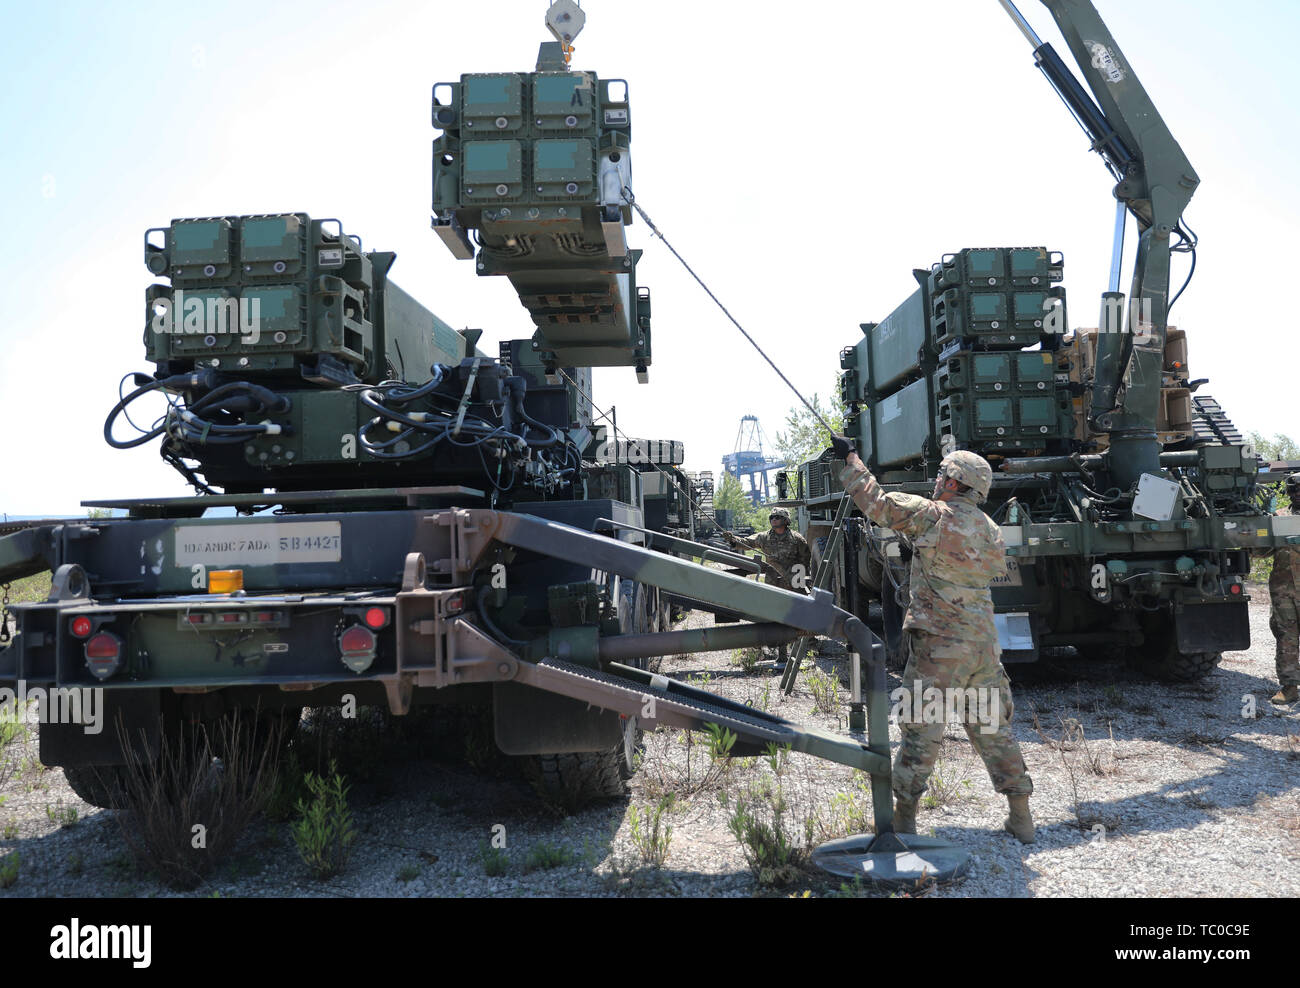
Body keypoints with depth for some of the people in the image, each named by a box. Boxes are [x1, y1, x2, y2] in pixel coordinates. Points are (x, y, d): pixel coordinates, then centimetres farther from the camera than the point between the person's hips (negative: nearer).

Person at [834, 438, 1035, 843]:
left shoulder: (931, 514, -9)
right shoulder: (991, 531, 10)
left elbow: (876, 503, -4)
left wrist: (849, 458, 9)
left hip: (939, 643, -6)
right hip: (984, 642, 6)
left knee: (921, 728, 2)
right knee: (993, 727, 14)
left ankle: (903, 817, 9)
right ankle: (1021, 816, 19)